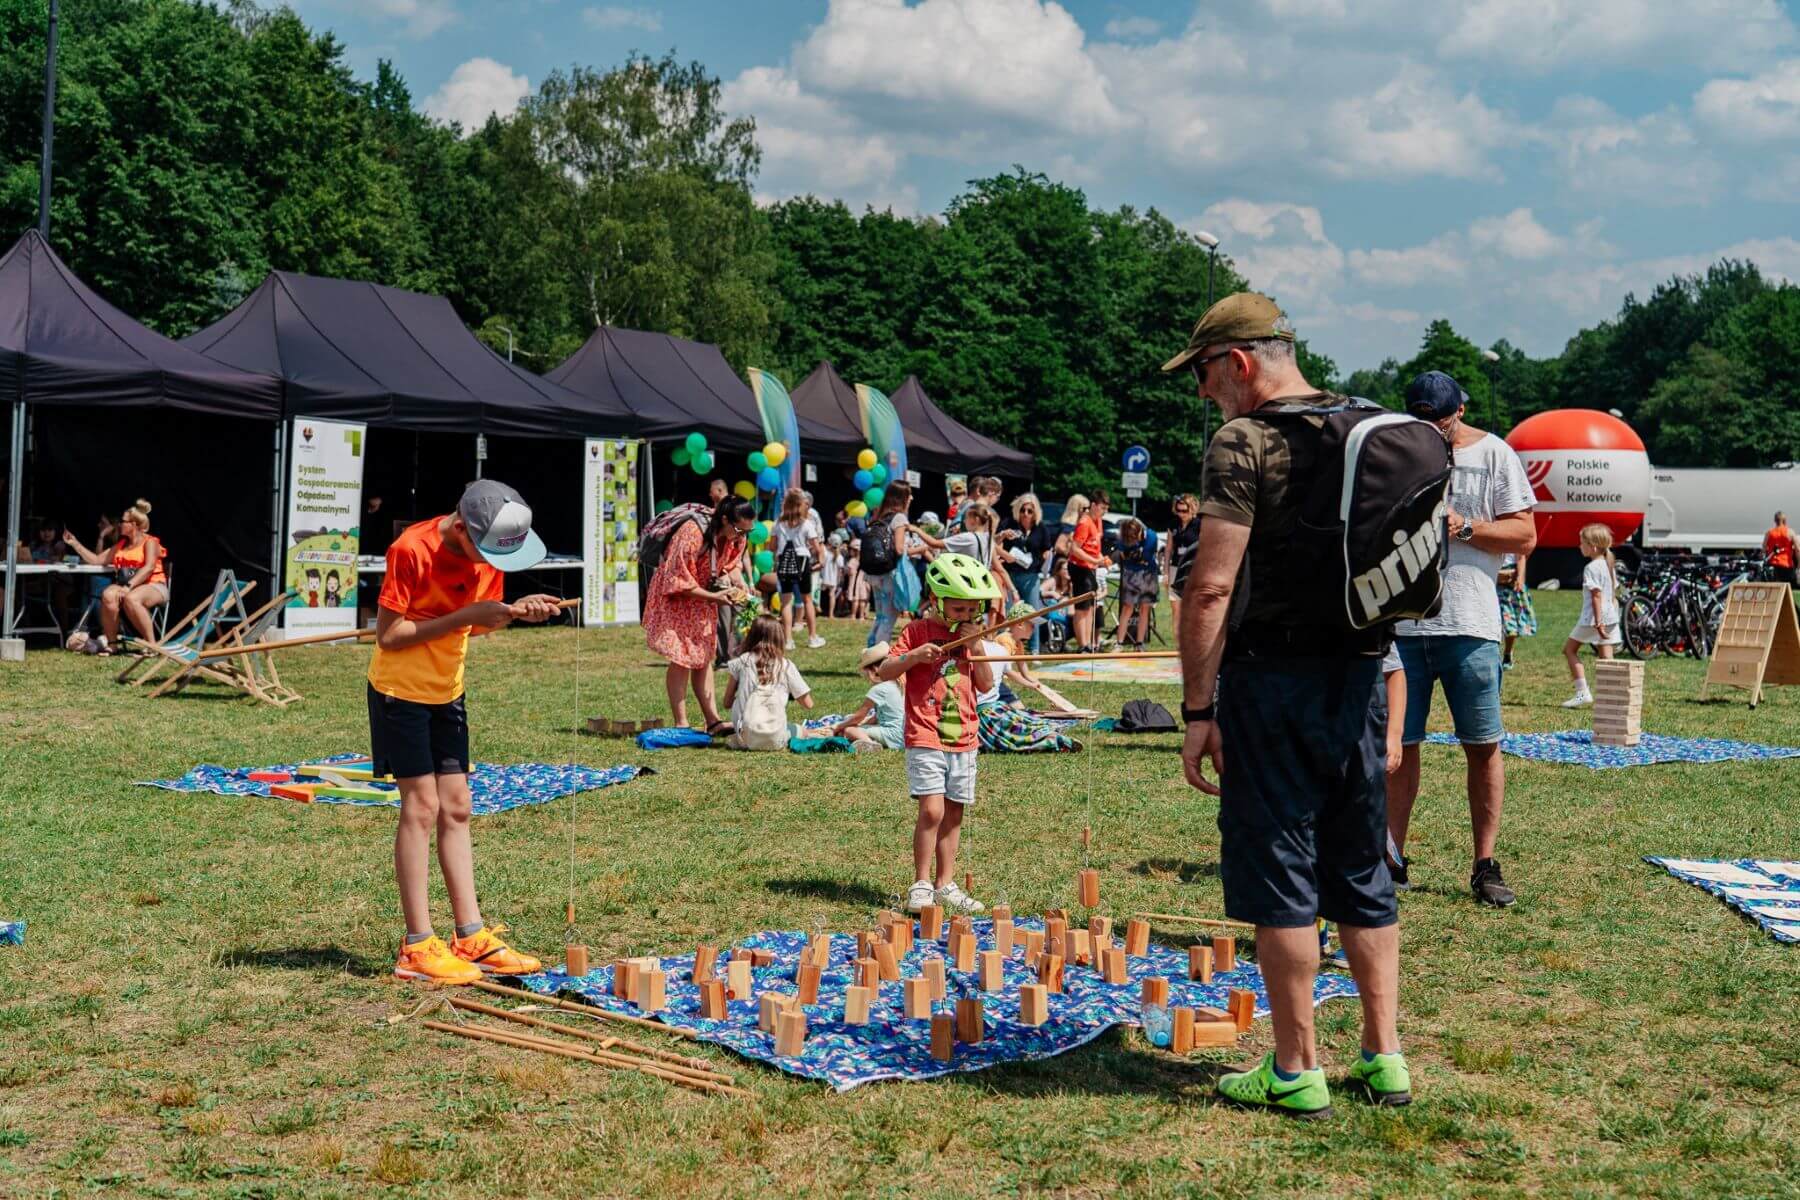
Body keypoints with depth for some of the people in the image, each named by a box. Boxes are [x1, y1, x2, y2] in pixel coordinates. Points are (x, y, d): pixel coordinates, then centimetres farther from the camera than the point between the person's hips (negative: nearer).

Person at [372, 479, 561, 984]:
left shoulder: (488, 550, -4)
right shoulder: (411, 549, -24)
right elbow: (388, 635, -22)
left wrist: (516, 610, -13)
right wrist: (463, 617, -28)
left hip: (447, 691, 7)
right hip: (401, 690, -7)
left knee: (455, 808, 6)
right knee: (421, 806, -8)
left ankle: (471, 938, 10)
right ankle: (418, 947, -2)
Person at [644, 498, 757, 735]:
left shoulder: (737, 537, -10)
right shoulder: (691, 534, -32)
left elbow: (733, 563, 6)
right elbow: (678, 581, -28)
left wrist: (736, 581, -16)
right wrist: (713, 597, -31)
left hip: (704, 599, 7)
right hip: (676, 599, -7)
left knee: (704, 657, 7)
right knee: (681, 659, -9)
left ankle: (712, 721, 6)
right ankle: (680, 724, -6)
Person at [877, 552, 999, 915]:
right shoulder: (918, 631, -3)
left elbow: (986, 685, 8)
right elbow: (883, 671, -5)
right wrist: (913, 656, -21)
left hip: (964, 740, 5)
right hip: (925, 739, -5)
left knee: (953, 815, 9)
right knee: (932, 810, -14)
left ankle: (945, 884, 18)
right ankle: (921, 884, -3)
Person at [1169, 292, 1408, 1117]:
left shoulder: (1245, 441, -11)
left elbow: (1212, 588, -18)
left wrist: (1197, 710, -14)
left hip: (1274, 678, -7)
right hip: (1361, 675, 7)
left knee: (1279, 874, 1)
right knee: (1361, 870, 14)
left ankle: (1297, 1070, 8)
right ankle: (1383, 1055, 19)